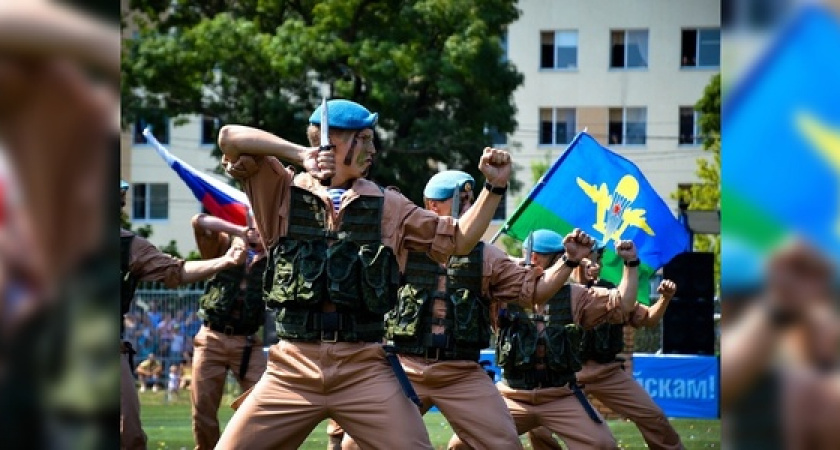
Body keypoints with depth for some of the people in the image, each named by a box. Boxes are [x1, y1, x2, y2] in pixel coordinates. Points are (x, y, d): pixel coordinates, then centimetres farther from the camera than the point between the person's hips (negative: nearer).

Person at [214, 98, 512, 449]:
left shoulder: (388, 206, 12)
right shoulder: (283, 192, 7)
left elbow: (459, 240, 12)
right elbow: (230, 138, -2)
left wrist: (495, 187, 1)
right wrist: (299, 154, -5)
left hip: (365, 369, 1)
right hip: (292, 367, -1)